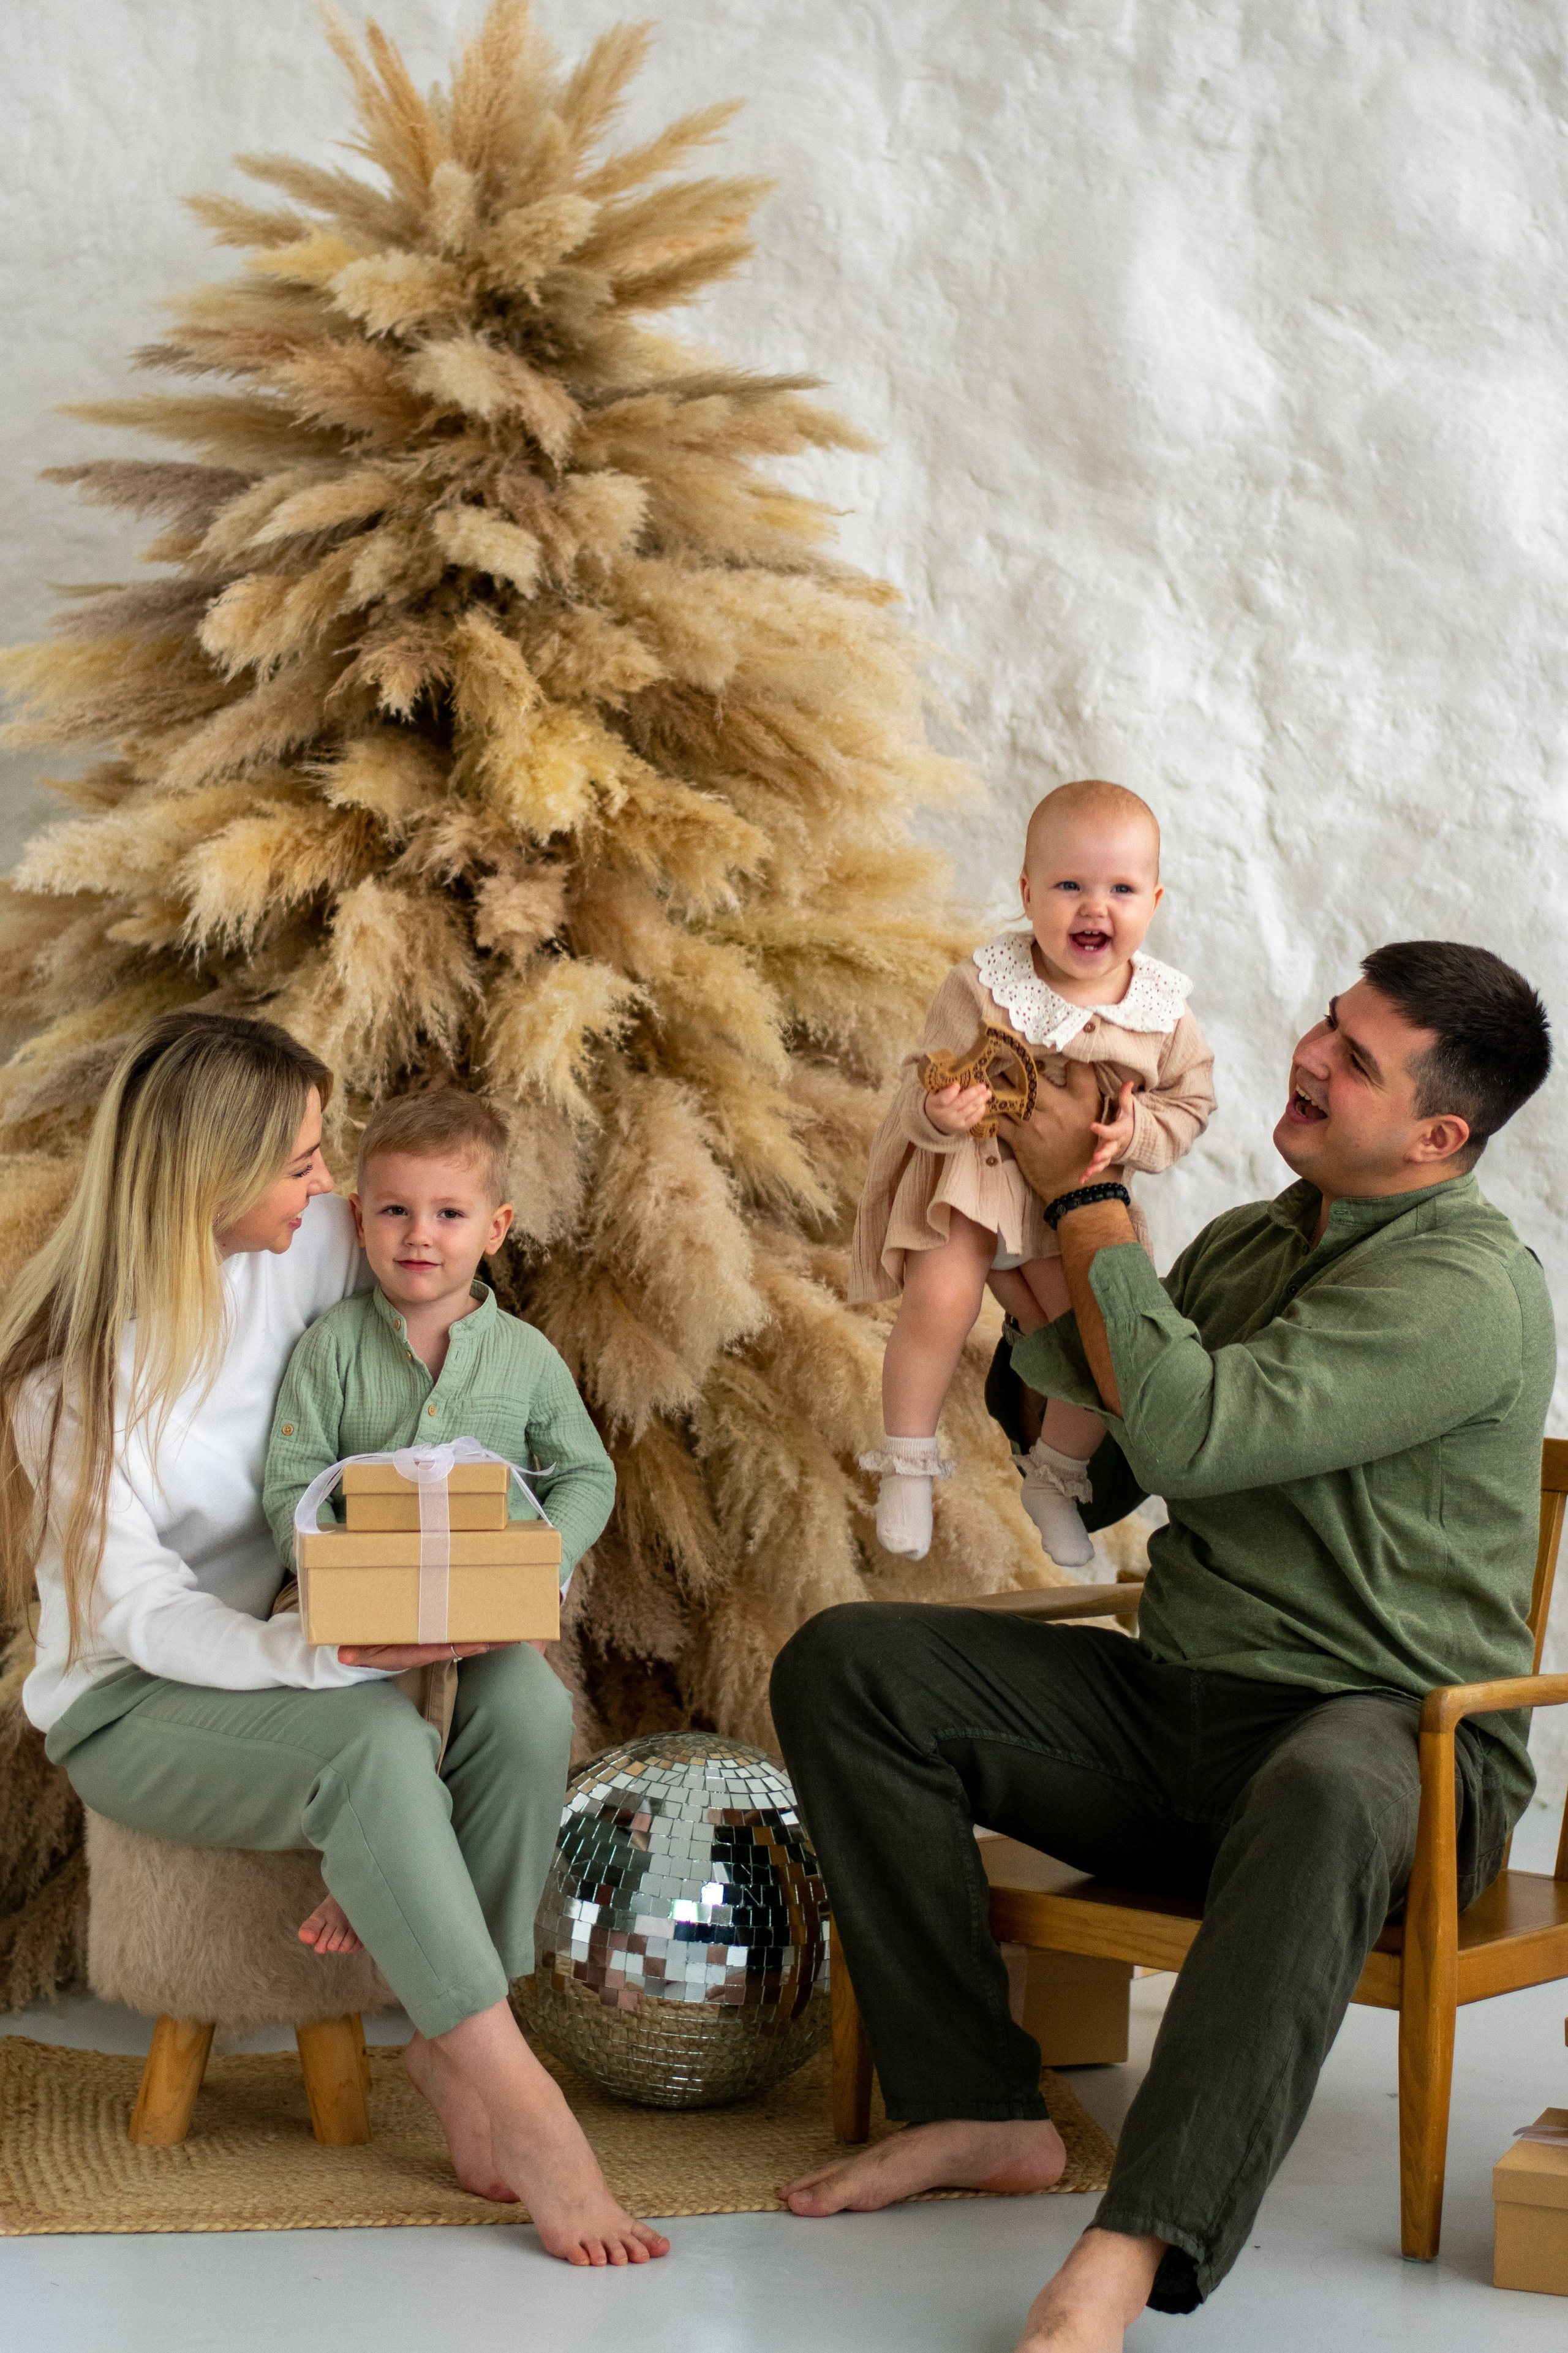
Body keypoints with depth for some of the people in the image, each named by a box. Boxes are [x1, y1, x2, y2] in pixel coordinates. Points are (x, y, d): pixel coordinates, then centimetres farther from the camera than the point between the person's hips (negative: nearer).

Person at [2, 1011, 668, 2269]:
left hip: (278, 1648, 6)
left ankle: (452, 2045, -12)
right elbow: (139, 1612, -21)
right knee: (369, 1734, -35)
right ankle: (520, 2104, -30)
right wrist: (317, 1649, -39)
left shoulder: (314, 1244, -3)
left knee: (525, 1700, -24)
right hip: (131, 1705, -5)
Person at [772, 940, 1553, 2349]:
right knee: (846, 1665, -6)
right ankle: (980, 2108, -9)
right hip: (1172, 1704, 8)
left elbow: (1189, 1435, -24)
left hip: (1394, 1730, -8)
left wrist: (1086, 1201, -12)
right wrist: (1043, 1218, 6)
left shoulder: (1471, 1290, -14)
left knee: (1322, 1795, -44)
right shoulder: (1248, 1241, 14)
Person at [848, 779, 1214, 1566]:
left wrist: (1137, 1131, -19)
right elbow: (931, 1080, -15)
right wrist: (941, 1110, -39)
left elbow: (1190, 1103, 2)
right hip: (963, 1174, -3)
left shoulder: (1162, 1009, -7)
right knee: (939, 1298, -26)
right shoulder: (983, 985, -17)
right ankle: (907, 1462, -3)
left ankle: (1055, 1478, 24)